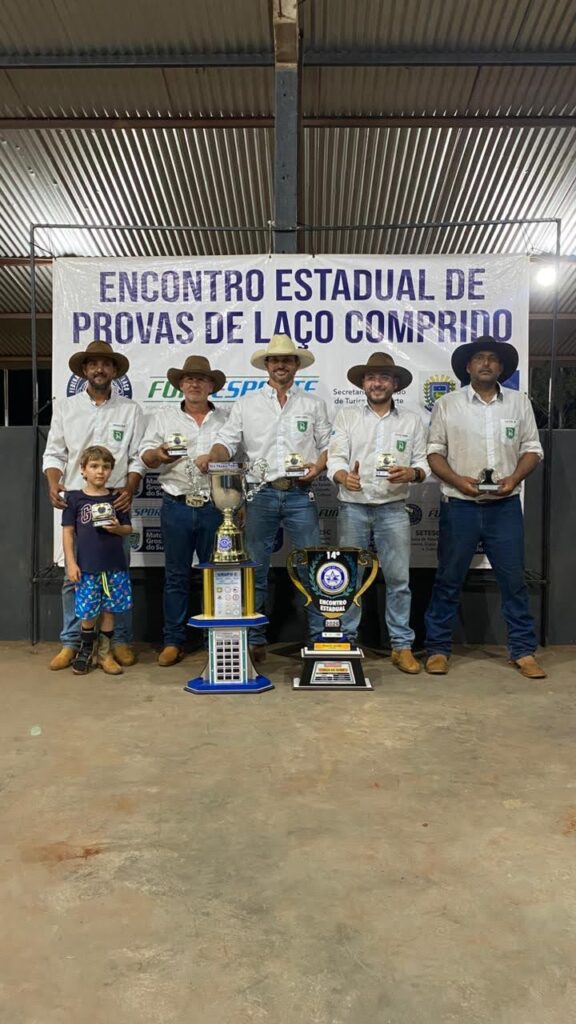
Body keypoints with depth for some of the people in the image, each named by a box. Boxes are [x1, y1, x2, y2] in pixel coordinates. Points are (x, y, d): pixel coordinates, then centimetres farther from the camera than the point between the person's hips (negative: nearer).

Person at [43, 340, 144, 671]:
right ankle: (71, 643, 11)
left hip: (115, 503, -1)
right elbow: (54, 453, 9)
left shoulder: (130, 410, 9)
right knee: (74, 575, 1)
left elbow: (137, 457, 5)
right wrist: (54, 484, -8)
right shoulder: (65, 408, 12)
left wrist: (129, 489, -11)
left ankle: (121, 641, 12)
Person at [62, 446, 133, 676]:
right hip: (86, 567, -2)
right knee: (88, 612, 3)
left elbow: (128, 528, 10)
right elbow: (68, 532, -1)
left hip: (114, 566, 2)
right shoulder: (74, 498, 0)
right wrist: (71, 563, -6)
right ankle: (85, 650, 27)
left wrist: (117, 528, -13)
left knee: (109, 609, 7)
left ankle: (104, 652, 23)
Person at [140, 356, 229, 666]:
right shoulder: (163, 417, 11)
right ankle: (173, 641, 13)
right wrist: (159, 454, -18)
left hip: (215, 507, 0)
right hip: (177, 506, 0)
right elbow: (145, 455, 5)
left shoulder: (226, 419, 11)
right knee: (176, 576, 4)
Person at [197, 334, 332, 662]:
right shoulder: (247, 404, 11)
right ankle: (255, 641, 16)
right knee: (255, 571, 5)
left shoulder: (313, 404, 12)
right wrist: (212, 456, -15)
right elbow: (228, 442, 5)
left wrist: (318, 466, -8)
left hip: (300, 494, 0)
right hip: (262, 494, 1)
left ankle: (320, 638, 10)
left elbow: (328, 445, 11)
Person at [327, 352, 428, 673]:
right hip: (353, 507, 0)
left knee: (399, 578, 0)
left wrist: (411, 473, -15)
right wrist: (344, 477, -21)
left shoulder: (412, 420, 11)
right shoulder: (346, 416, 9)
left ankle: (402, 646, 9)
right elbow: (335, 458, 1)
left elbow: (423, 464, 8)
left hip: (393, 508, 0)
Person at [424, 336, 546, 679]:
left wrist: (514, 478, -10)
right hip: (460, 506, -1)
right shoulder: (448, 404, 3)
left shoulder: (519, 402, 7)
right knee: (448, 580, 5)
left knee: (514, 580, 5)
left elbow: (532, 449, 8)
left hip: (505, 506, 1)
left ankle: (524, 651, 17)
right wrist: (458, 480, -14)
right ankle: (438, 649, 16)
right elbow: (434, 451, 2)